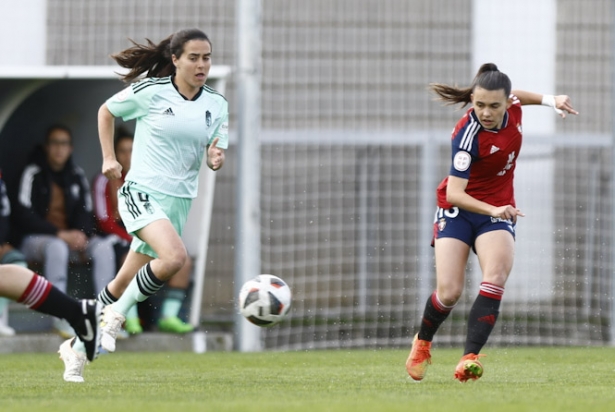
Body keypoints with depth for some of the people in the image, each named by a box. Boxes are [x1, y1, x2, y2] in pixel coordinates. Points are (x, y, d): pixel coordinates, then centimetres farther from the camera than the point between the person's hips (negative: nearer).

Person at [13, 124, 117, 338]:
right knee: (57, 247, -39)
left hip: (70, 238, 5)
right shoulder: (33, 173, -6)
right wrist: (59, 234, -22)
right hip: (34, 239, -5)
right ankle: (60, 318, -38)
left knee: (104, 247, -21)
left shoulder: (76, 175, 12)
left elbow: (86, 213, 12)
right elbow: (24, 216, -14)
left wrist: (81, 234, -13)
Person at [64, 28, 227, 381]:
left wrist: (216, 158, -14)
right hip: (143, 192, -5)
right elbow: (106, 111, 11)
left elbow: (214, 155, 9)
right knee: (175, 256, -31)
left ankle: (80, 343, 26)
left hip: (180, 200, 5)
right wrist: (109, 158, 3)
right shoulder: (150, 92, -6)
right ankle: (116, 316, -12)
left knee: (122, 288, 9)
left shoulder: (217, 104, 5)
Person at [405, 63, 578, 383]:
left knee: (496, 275, -25)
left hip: (498, 211, 4)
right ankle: (422, 343, 20)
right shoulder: (468, 135, -27)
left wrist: (550, 100, 7)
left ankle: (470, 357, -32)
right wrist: (493, 210, -44)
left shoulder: (512, 108, -9)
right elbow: (454, 193, -31)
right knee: (449, 292, -13)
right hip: (458, 211, -4)